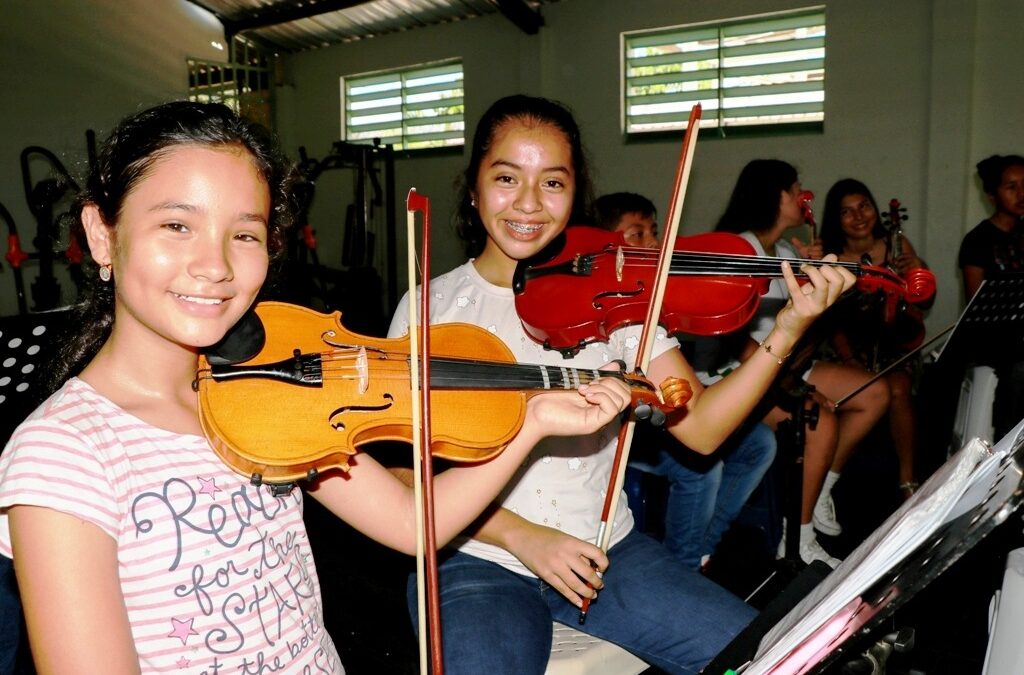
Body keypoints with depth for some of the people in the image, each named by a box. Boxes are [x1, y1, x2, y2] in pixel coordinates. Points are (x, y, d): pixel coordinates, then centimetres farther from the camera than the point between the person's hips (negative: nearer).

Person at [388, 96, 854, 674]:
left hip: (606, 548, 2)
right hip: (479, 560, -2)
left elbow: (700, 427, -6)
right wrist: (519, 535, -18)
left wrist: (787, 331, -19)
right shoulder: (431, 305, -3)